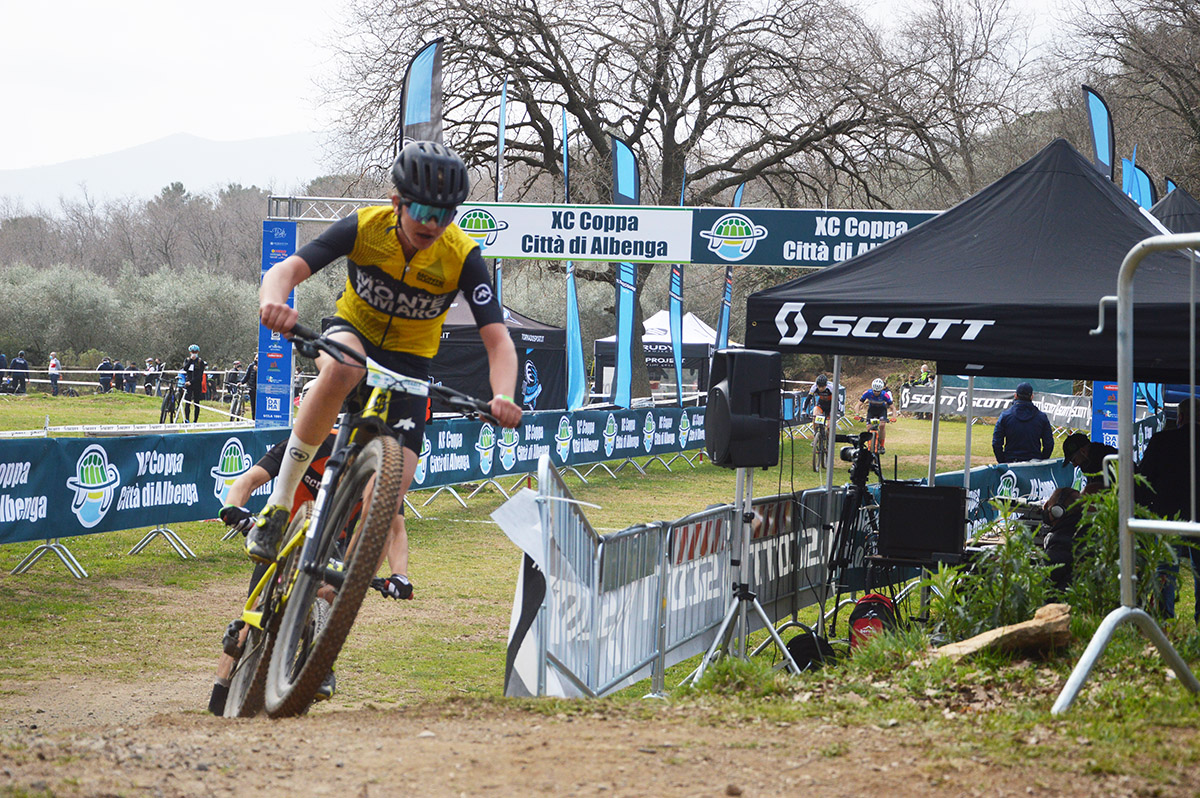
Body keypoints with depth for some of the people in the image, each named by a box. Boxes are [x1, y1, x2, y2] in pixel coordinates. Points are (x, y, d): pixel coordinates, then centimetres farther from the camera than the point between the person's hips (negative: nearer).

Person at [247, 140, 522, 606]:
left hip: (409, 363, 1)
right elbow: (286, 270, -29)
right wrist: (274, 301, -54)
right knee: (343, 368, -41)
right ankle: (279, 504, -32)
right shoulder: (365, 227, -21)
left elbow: (498, 341, -25)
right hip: (352, 334, -1)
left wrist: (503, 398, -46)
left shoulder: (462, 257, -21)